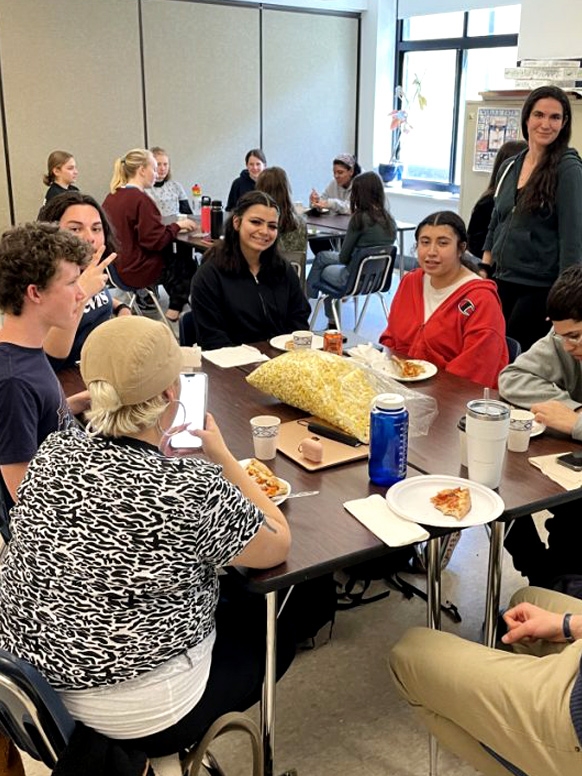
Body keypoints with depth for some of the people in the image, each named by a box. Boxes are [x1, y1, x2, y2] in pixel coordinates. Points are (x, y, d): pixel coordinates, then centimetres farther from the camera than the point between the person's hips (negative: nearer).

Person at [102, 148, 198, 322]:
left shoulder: (112, 197, 5)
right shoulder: (140, 199, -21)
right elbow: (156, 240, -23)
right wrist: (177, 225, -8)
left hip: (118, 266, 9)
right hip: (137, 271, -8)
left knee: (174, 258, 23)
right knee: (188, 265, 14)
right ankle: (172, 315, 23)